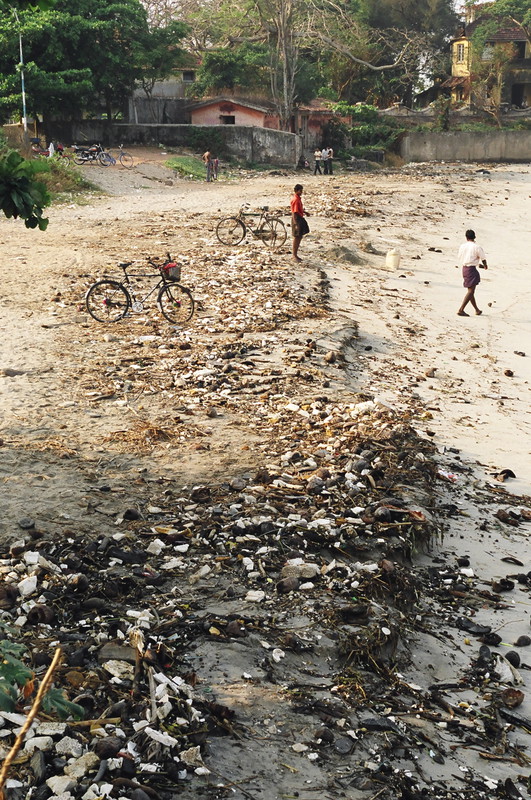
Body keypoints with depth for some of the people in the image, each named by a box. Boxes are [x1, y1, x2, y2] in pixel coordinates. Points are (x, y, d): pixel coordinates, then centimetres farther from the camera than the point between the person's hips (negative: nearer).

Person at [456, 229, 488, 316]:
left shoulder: (462, 246, 5)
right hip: (471, 269, -7)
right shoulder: (476, 247, -12)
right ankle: (461, 310, -15)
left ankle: (477, 309, 28)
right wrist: (485, 266, 18)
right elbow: (483, 259, -6)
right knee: (471, 291, -6)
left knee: (470, 290, 16)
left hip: (464, 268, 7)